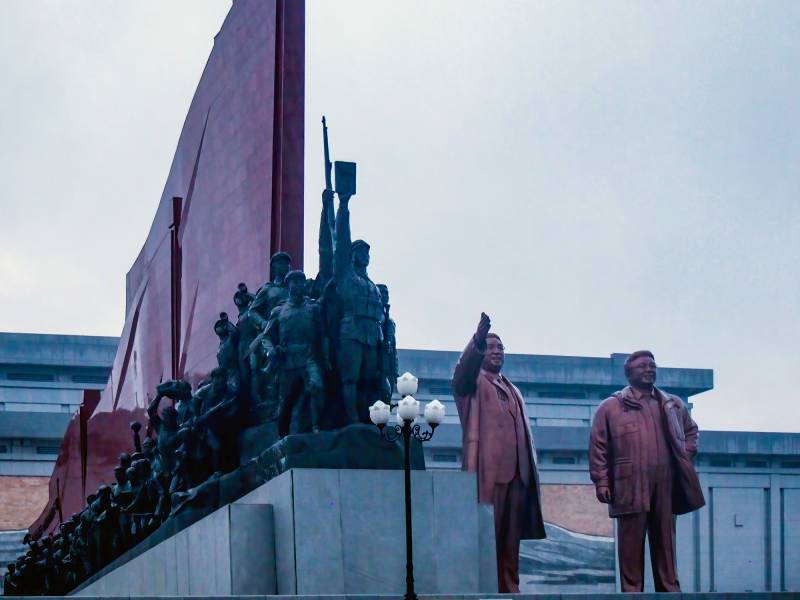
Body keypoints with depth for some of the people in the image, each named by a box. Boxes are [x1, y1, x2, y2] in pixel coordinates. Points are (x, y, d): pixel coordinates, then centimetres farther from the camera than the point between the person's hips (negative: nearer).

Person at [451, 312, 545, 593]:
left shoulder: (513, 391, 27)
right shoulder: (473, 382, 7)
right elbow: (463, 371, -18)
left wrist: (531, 473, 15)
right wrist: (478, 340, -36)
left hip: (517, 474, 6)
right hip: (487, 472, -6)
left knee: (510, 540, 5)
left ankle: (509, 590, 7)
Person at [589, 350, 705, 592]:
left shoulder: (673, 405, 16)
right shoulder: (610, 407, 4)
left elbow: (690, 430, 31)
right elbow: (598, 447, 2)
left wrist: (686, 455, 13)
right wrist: (601, 482, -6)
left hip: (666, 484, 4)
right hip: (630, 486, -3)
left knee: (665, 541, 6)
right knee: (631, 544, -3)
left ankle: (670, 592, 10)